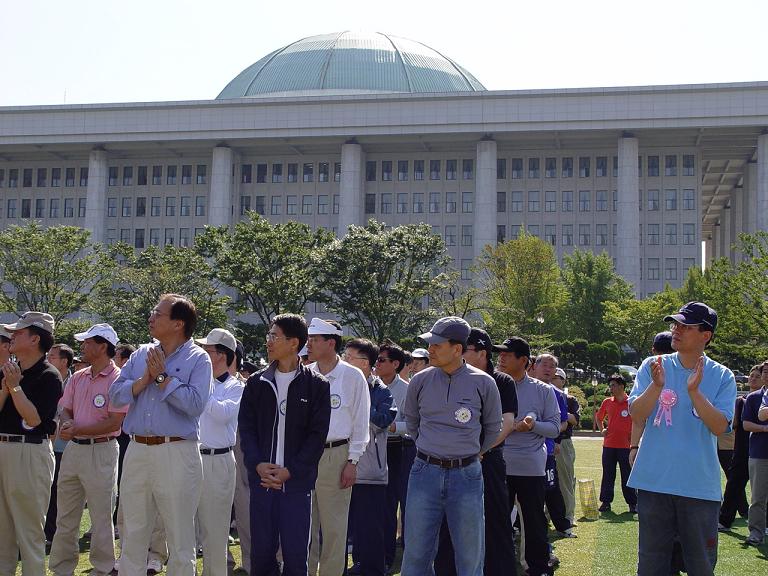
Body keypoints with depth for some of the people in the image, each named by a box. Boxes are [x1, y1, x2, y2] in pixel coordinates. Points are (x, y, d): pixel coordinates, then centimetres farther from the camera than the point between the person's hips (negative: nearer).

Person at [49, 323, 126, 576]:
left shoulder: (117, 379, -11)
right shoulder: (77, 378, 12)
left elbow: (114, 423, -16)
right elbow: (66, 410, 13)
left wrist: (76, 430, -18)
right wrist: (66, 425, -10)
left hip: (101, 451, -7)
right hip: (73, 449, 7)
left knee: (101, 519, 2)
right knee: (65, 517, 13)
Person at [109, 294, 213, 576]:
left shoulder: (198, 359, -4)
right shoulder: (142, 354, 13)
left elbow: (195, 404, -19)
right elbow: (115, 395, 5)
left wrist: (162, 378, -11)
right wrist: (144, 380, -9)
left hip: (176, 454, -5)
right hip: (137, 452, 5)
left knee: (180, 540, 4)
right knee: (132, 535, 14)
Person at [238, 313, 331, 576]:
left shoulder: (317, 385, 0)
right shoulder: (256, 383, 9)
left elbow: (317, 434, -3)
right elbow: (246, 427, 7)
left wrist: (290, 471, -12)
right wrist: (257, 464, -9)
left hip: (297, 481, -3)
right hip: (261, 479, 3)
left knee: (296, 554, -1)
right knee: (261, 552, 6)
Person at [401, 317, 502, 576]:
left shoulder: (483, 383, -4)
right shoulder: (420, 381, 1)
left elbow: (493, 428, 12)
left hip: (467, 475, -1)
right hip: (425, 472, 1)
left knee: (470, 555, 6)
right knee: (416, 553, 4)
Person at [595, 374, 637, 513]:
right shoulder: (607, 402, 7)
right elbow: (598, 417, 23)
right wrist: (602, 430, 9)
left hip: (625, 446, -4)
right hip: (609, 445, 4)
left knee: (627, 476, 2)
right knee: (608, 475, 7)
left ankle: (632, 503, 9)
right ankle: (605, 502, 14)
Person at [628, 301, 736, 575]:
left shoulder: (722, 376, -1)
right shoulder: (652, 367, 2)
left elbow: (719, 427, -12)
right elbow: (636, 416, -6)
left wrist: (694, 391, -24)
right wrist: (657, 386, -22)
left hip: (701, 486, -1)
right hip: (654, 481, 1)